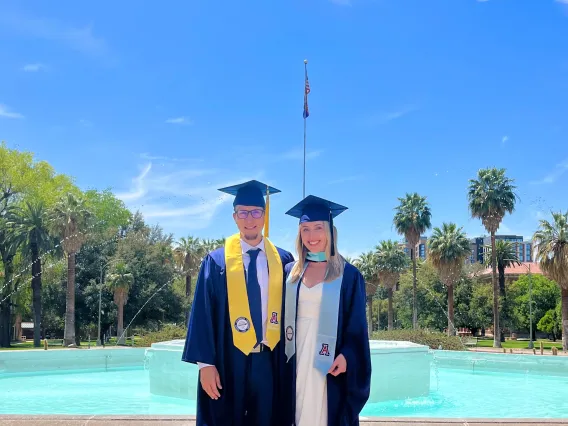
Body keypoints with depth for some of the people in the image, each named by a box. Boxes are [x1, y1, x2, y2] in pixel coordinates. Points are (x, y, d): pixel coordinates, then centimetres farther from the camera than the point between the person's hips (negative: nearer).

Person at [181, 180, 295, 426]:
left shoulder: (283, 261, 4)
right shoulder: (216, 262, -2)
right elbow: (203, 315, -4)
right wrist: (205, 363, -10)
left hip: (270, 363, 2)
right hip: (229, 363, -2)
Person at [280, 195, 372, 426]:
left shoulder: (348, 275, -3)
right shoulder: (291, 272, 8)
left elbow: (357, 325, -4)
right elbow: (282, 316, 11)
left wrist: (346, 355, -17)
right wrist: (282, 355, 3)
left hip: (328, 361, -3)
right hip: (296, 359, 3)